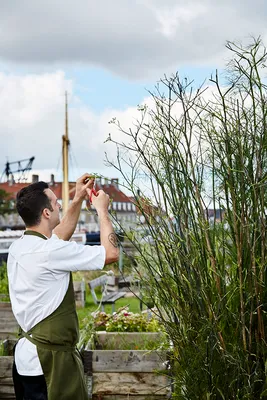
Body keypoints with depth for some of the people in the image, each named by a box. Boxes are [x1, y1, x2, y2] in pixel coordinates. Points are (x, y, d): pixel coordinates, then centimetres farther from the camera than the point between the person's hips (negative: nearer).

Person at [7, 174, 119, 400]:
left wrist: (78, 200, 23)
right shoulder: (50, 252, -21)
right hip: (50, 360, -9)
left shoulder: (18, 247, 5)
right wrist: (102, 210, -3)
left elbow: (60, 235, 25)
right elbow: (111, 253, -15)